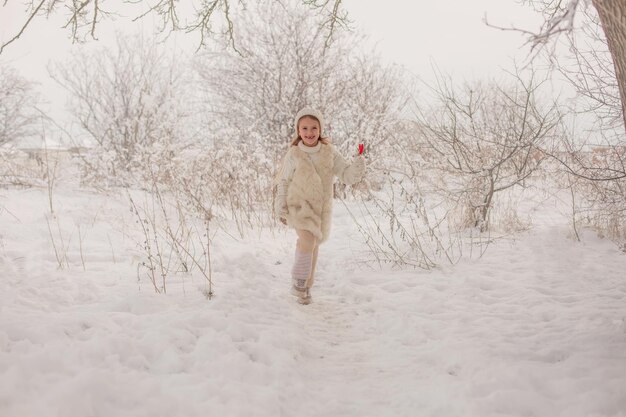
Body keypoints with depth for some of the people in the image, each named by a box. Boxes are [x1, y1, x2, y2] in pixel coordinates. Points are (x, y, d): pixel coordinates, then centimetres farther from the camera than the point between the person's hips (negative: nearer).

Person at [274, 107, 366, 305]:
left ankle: (306, 287, 29)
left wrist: (358, 166, -25)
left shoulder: (330, 153, -3)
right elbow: (283, 182, 2)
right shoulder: (293, 155, -7)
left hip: (322, 208, 3)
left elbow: (347, 176, -4)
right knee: (308, 240, -24)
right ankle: (298, 283, -9)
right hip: (299, 205, -3)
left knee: (313, 246, 13)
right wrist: (281, 208, 1)